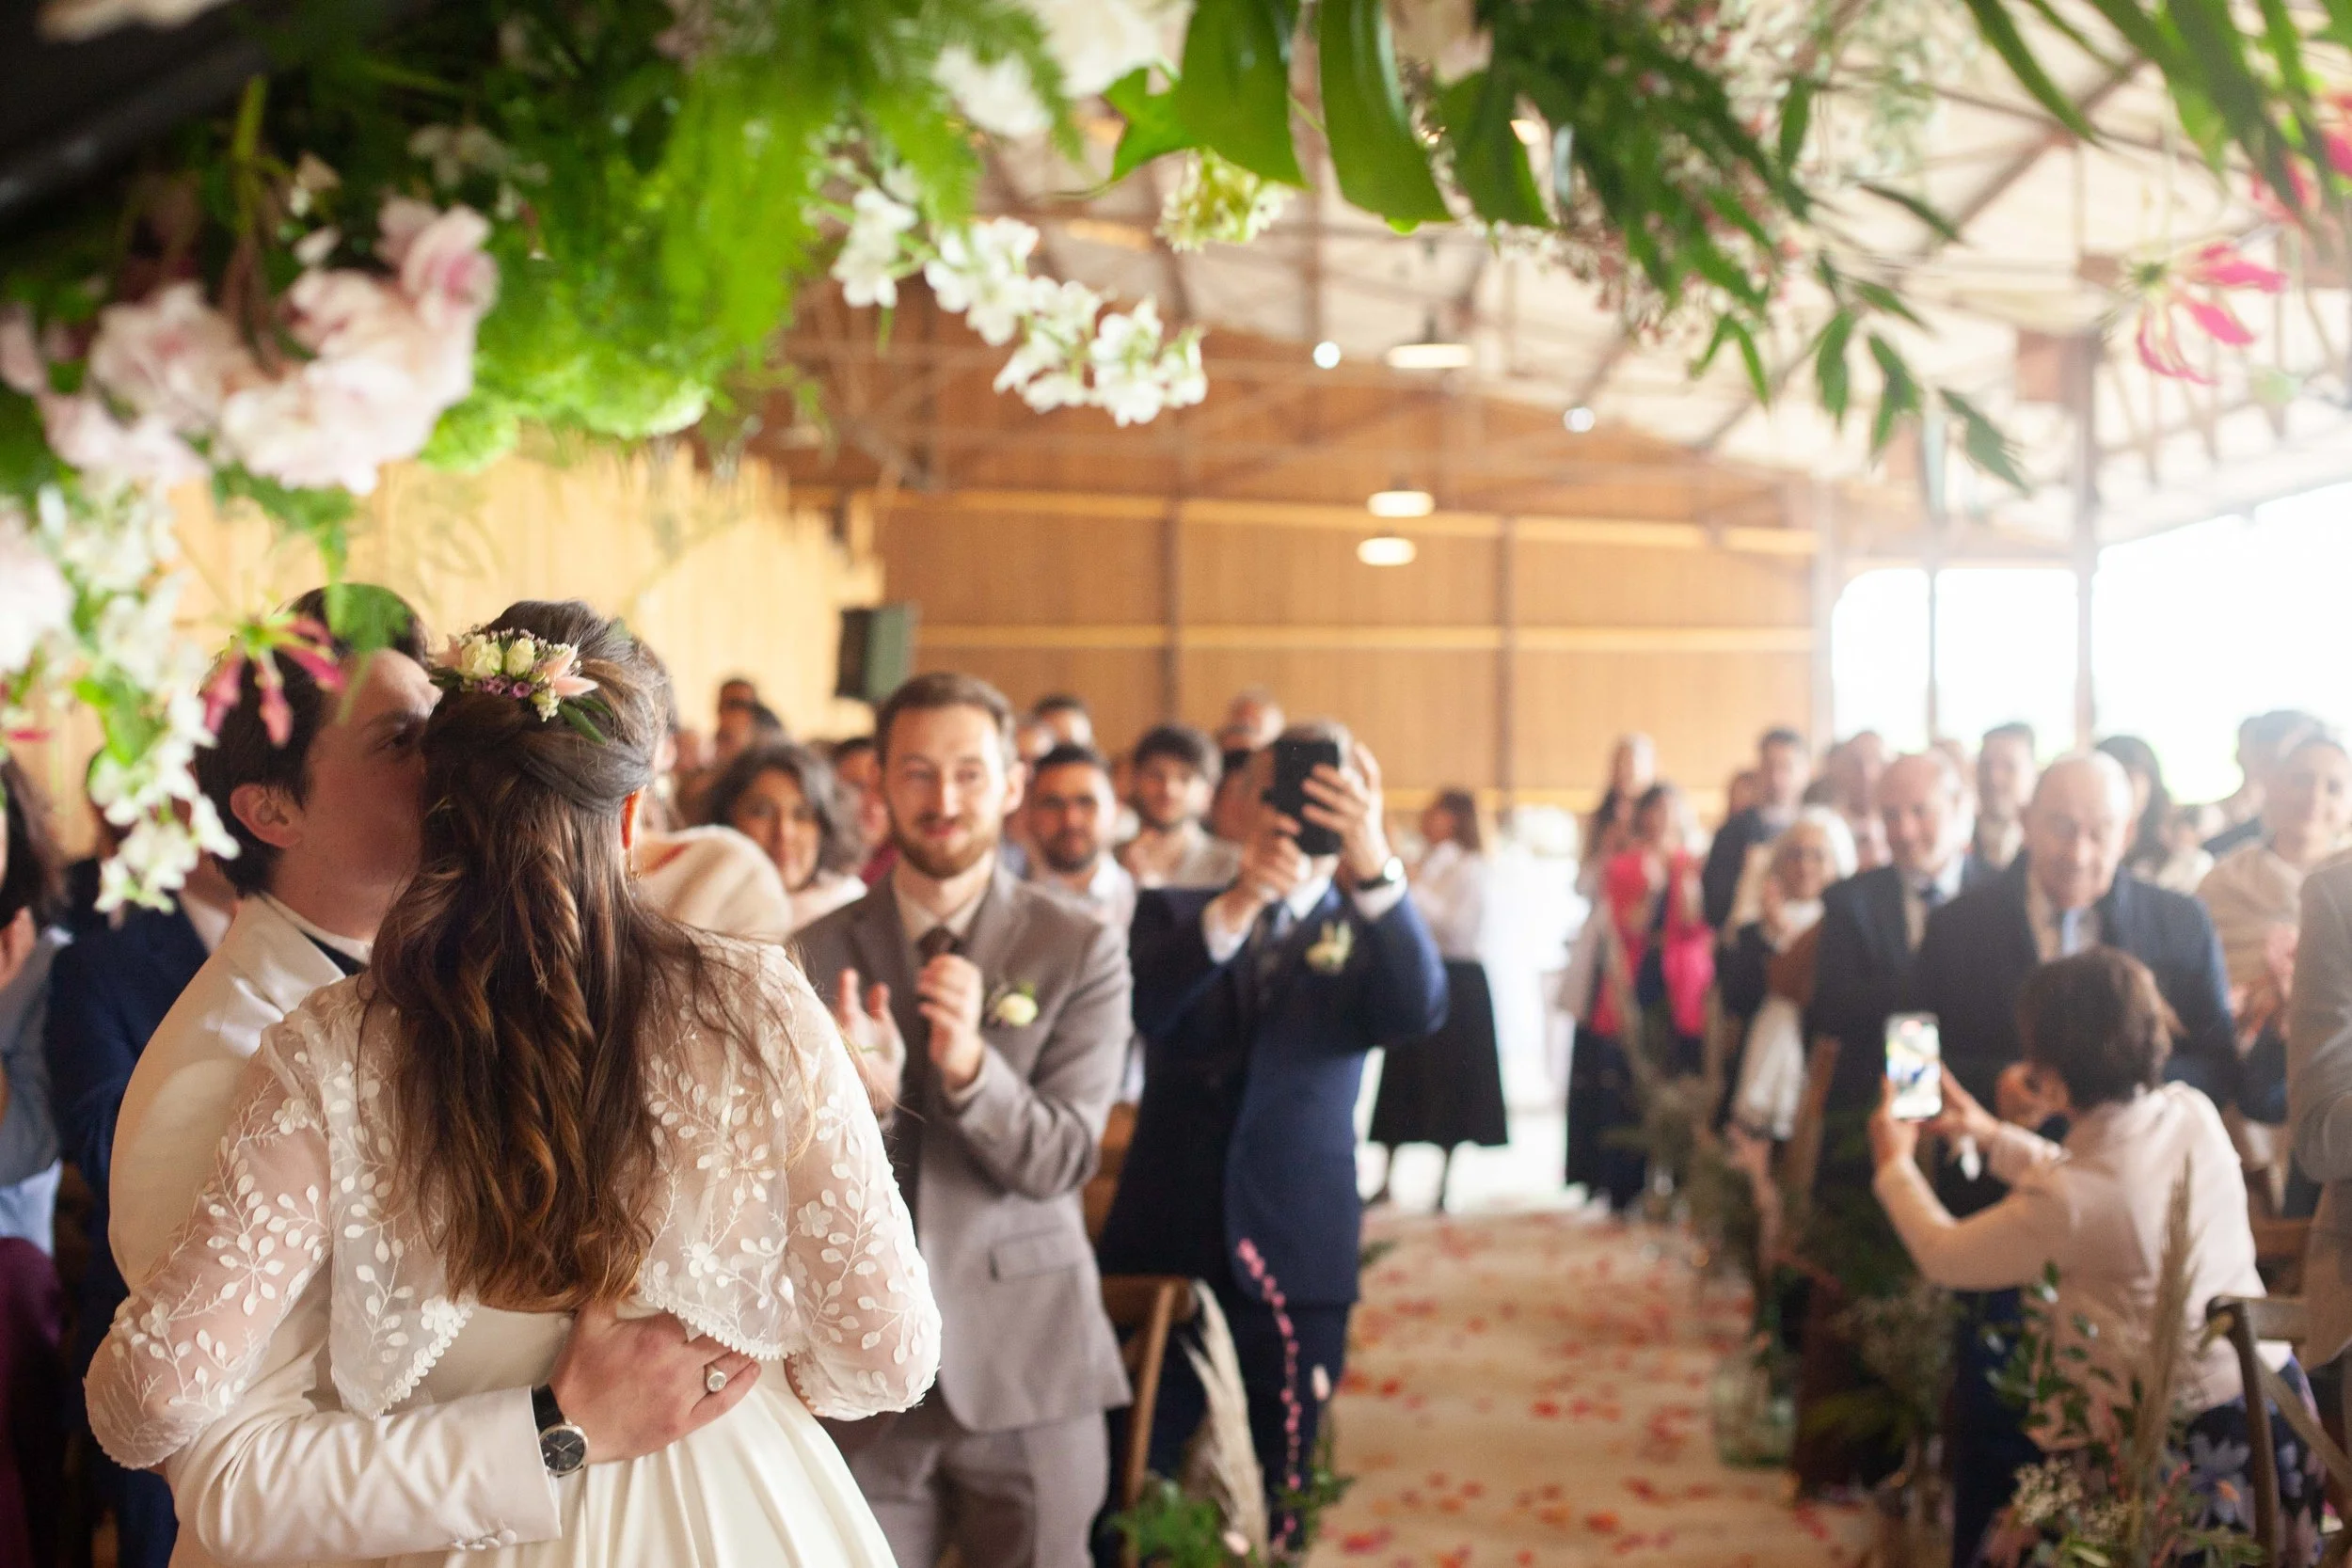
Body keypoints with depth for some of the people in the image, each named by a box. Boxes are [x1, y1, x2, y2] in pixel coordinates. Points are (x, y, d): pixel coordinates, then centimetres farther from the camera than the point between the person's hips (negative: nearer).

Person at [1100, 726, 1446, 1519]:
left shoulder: (1368, 934, 6)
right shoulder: (1175, 913, 7)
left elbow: (1419, 1010, -17)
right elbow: (1148, 1011, -14)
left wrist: (1374, 861, -33)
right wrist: (1239, 902, -30)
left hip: (1295, 1256, 0)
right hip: (1161, 1245, 0)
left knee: (1270, 1503, 7)